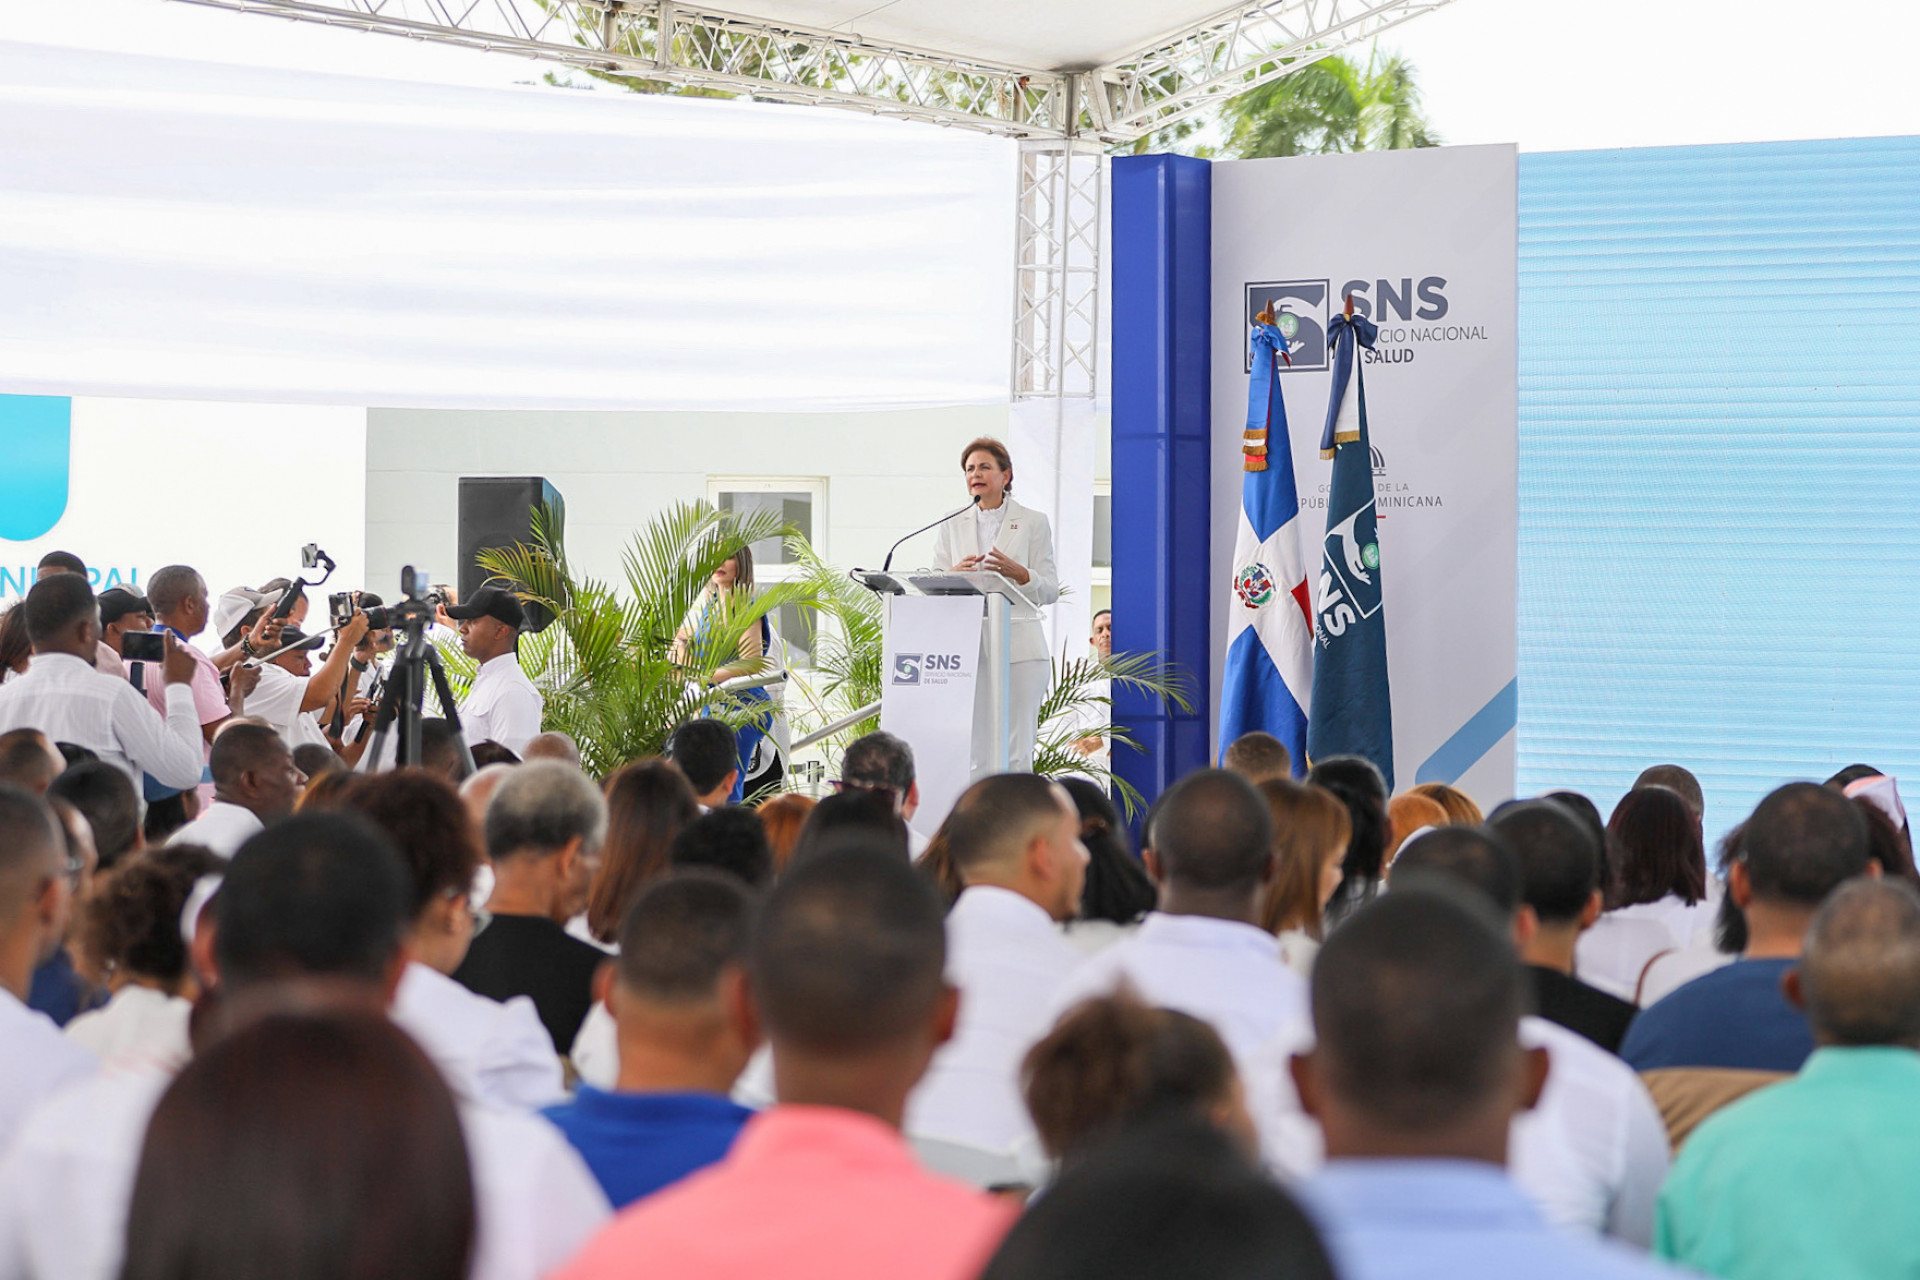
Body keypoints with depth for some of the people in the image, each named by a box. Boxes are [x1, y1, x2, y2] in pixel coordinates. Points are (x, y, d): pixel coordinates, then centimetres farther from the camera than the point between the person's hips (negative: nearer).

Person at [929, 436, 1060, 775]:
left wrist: (1015, 572, -15)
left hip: (1019, 647, -2)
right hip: (967, 645, 2)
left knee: (1016, 753, -7)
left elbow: (1050, 590, 4)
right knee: (976, 754, -2)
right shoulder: (952, 526, 16)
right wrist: (955, 573, -12)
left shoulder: (1033, 523, 9)